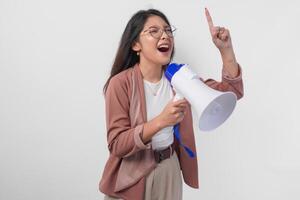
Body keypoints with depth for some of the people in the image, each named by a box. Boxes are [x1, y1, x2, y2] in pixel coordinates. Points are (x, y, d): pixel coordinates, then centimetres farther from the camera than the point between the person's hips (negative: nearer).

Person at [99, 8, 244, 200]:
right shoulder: (120, 83, -18)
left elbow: (232, 91, -4)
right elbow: (117, 145, -22)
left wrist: (225, 49, -18)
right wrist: (160, 121, -35)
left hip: (169, 170, 4)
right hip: (131, 175, -4)